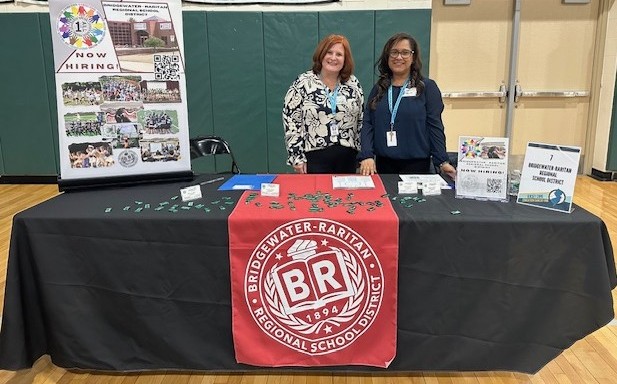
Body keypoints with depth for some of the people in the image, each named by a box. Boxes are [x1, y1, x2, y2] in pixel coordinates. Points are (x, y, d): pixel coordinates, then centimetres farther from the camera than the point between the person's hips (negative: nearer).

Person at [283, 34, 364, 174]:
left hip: (347, 158, 3)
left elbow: (361, 121, 10)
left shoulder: (353, 84, 7)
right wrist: (297, 157, -9)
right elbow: (290, 119, -6)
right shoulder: (303, 83, -4)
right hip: (314, 156, -3)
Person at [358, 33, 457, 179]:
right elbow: (367, 124, 2)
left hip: (417, 164, -3)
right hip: (383, 163, 3)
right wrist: (366, 156, -11)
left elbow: (435, 126, -4)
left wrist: (442, 161, -11)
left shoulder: (427, 87, 0)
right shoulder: (378, 89, 8)